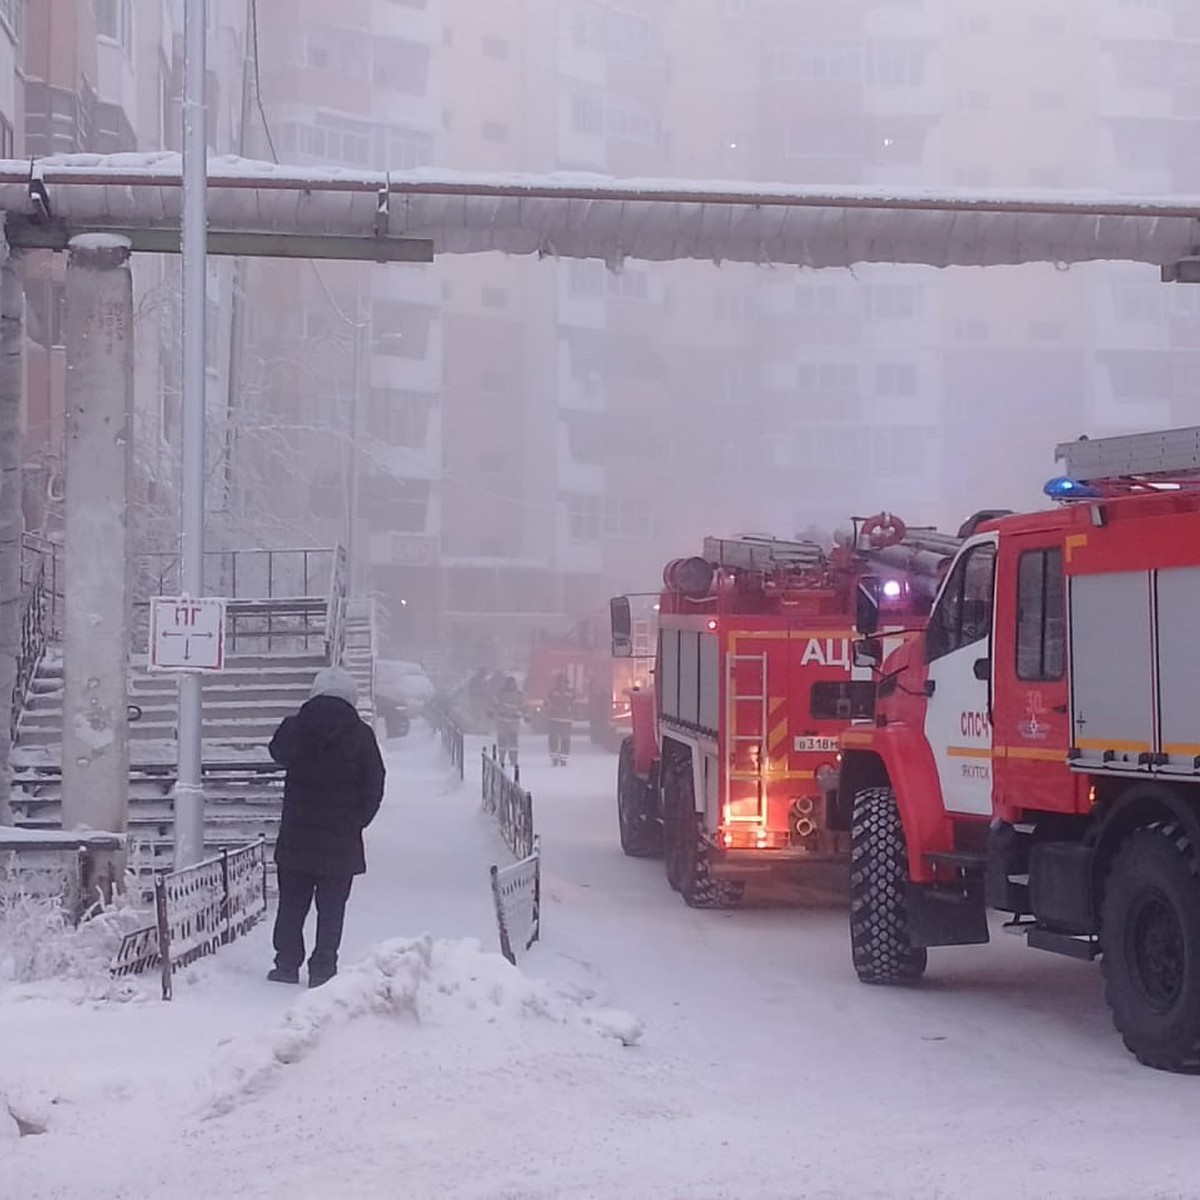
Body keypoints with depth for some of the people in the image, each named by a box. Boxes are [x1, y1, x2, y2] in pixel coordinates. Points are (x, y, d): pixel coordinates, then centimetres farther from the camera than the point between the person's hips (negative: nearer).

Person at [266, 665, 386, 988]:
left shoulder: (295, 726, -4)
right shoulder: (360, 734, -6)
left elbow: (278, 753, 18)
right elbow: (375, 786, -2)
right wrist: (357, 821, 10)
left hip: (296, 835, 1)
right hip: (341, 840, -1)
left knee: (291, 903, 12)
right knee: (331, 907, 4)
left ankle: (287, 964, 14)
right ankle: (322, 968, 2)